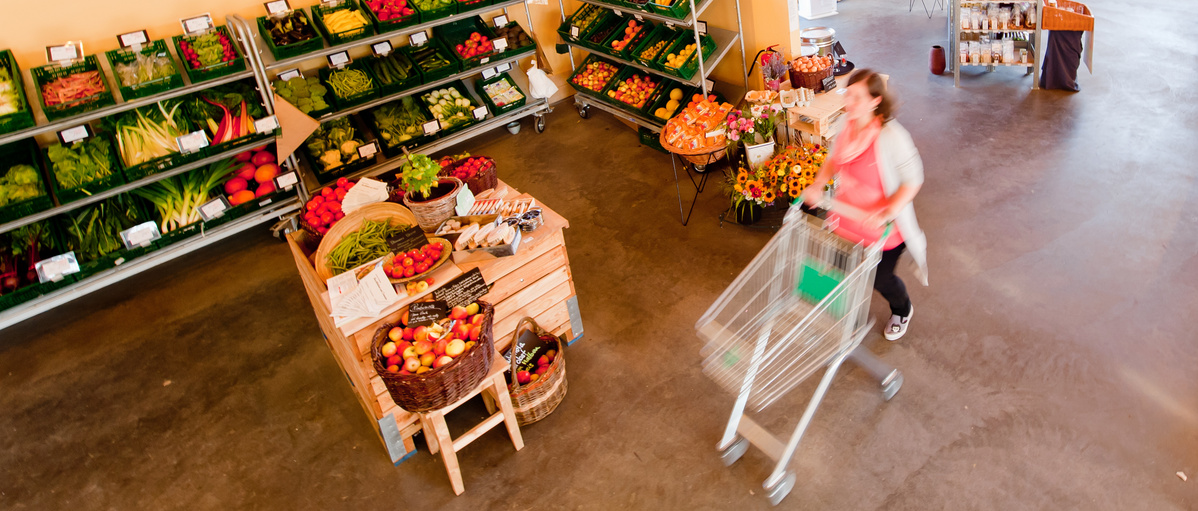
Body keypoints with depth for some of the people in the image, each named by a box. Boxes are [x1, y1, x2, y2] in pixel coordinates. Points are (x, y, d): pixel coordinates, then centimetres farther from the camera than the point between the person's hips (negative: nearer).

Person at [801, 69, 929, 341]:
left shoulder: (891, 137, -28)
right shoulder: (846, 124, -9)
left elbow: (913, 180, -19)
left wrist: (887, 213, -32)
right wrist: (818, 184, -7)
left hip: (883, 227, -5)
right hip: (846, 220, 5)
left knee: (880, 278, 16)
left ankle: (902, 311, 52)